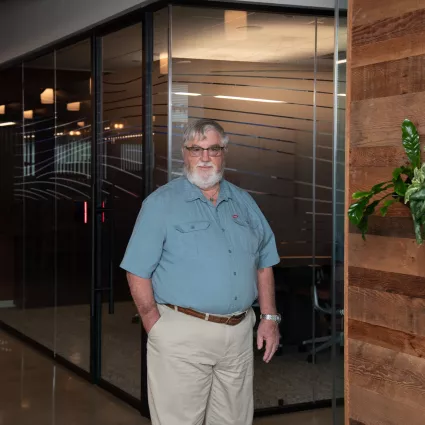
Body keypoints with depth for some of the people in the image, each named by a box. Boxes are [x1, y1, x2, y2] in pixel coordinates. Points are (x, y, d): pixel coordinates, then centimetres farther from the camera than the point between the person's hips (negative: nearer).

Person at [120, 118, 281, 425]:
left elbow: (264, 263, 16)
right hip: (182, 334, -5)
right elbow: (138, 273, -8)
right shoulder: (161, 203, -4)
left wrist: (270, 318, 8)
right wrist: (157, 328, -11)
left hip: (240, 333, 5)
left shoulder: (244, 202, 12)